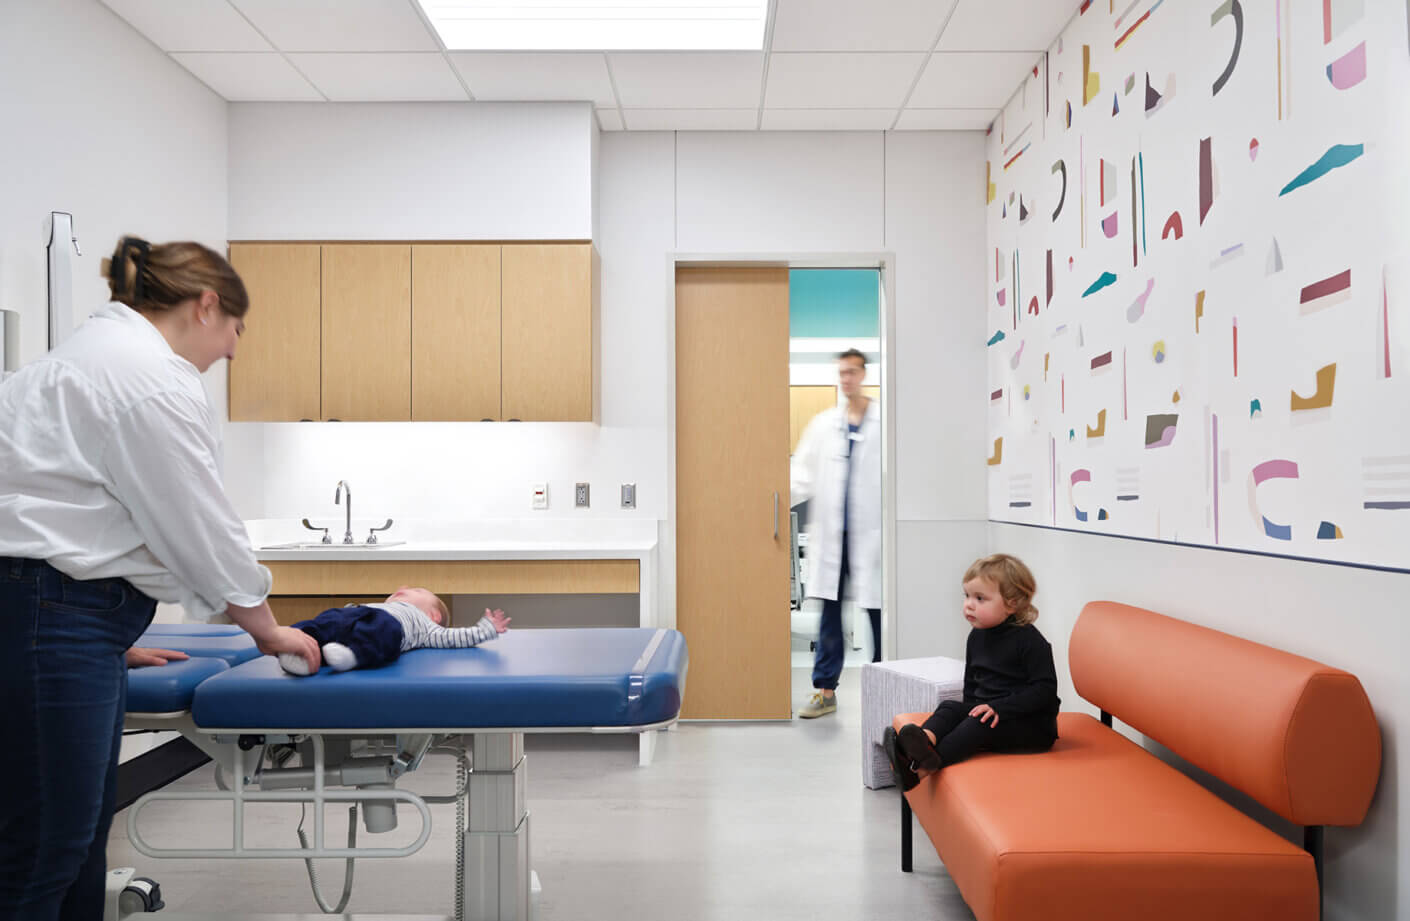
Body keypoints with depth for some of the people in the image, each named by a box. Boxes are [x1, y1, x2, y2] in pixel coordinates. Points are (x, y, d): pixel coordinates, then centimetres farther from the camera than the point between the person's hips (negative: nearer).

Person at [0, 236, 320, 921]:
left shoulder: (98, 352, 20)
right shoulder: (151, 376, -14)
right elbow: (200, 528, -10)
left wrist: (110, 635, 26)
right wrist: (266, 628, 4)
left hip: (60, 616, 11)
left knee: (82, 836, 15)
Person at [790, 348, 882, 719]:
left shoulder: (884, 422, 0)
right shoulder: (823, 423, 11)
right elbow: (805, 471, 7)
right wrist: (786, 492, -11)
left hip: (871, 531, -3)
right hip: (831, 531, 3)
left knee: (878, 611, 4)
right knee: (830, 611, 7)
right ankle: (825, 690, 13)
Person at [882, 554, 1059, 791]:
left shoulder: (1029, 640, -13)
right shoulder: (977, 637, 10)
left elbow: (1044, 689, -18)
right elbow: (971, 682, 22)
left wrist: (1000, 708, -25)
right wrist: (972, 709, 5)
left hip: (1031, 724, -7)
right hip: (988, 711, 7)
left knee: (981, 724, -30)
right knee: (950, 707, -17)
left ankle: (923, 767, -47)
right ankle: (926, 740, -48)